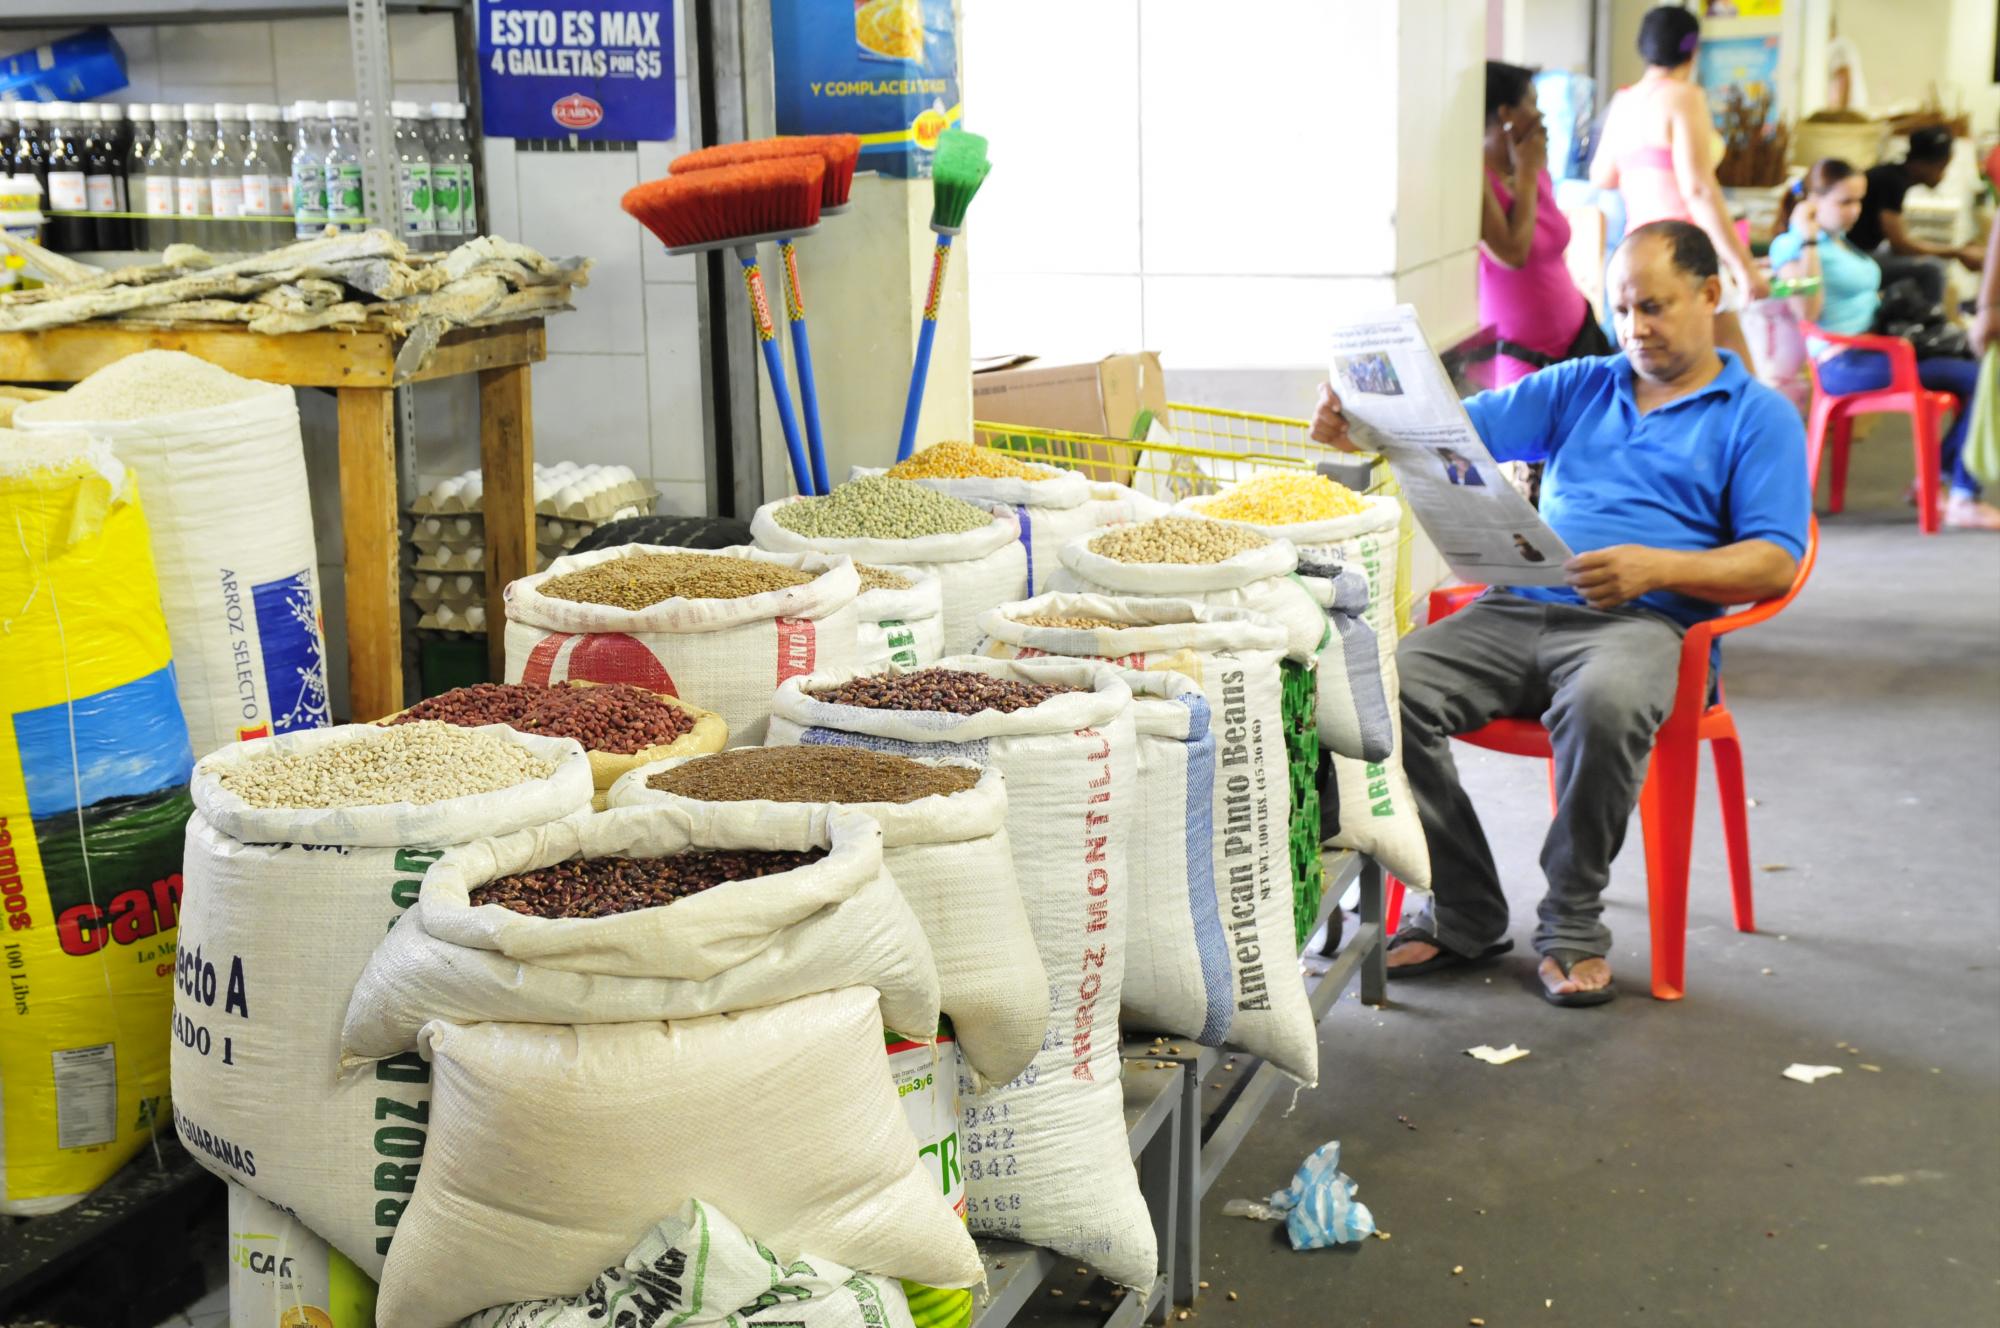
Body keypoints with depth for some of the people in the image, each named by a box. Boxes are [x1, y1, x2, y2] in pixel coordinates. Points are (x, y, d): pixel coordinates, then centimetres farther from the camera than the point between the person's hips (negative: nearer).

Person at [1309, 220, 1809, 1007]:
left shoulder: (1759, 417, 11)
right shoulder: (1582, 387, 24)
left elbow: (1774, 563, -1)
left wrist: (1657, 567, -18)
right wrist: (1359, 426, -8)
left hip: (1641, 621, -4)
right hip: (1517, 607, 4)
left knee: (1606, 704, -40)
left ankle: (1573, 922, -17)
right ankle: (1465, 914, -8)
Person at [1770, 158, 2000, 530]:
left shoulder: (1840, 242, 24)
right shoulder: (1792, 245, -4)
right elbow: (1808, 310, -17)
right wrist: (1808, 241, -16)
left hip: (1876, 350, 10)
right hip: (1845, 363, -9)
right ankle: (1963, 501, -19)